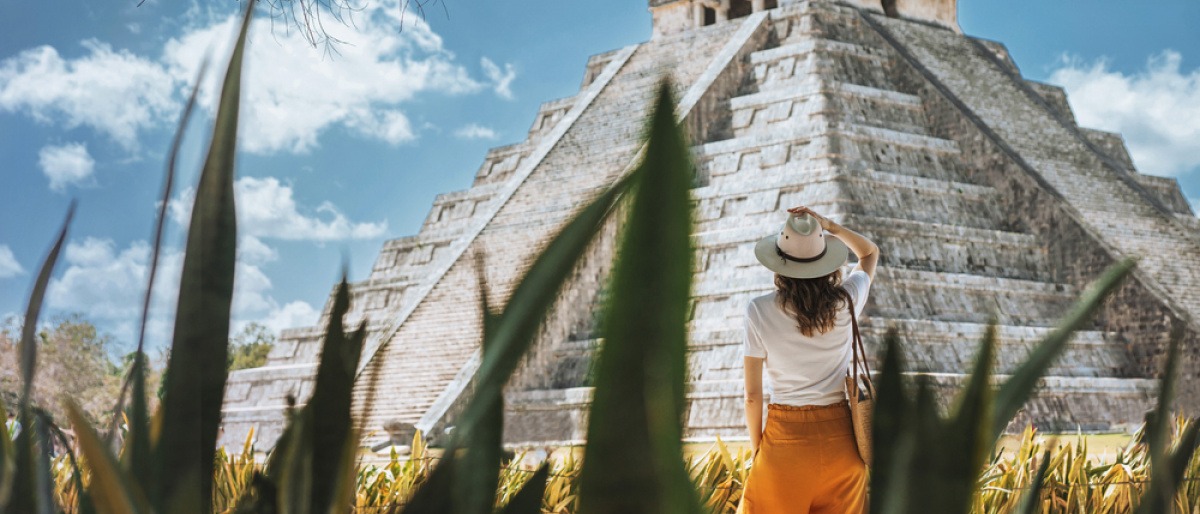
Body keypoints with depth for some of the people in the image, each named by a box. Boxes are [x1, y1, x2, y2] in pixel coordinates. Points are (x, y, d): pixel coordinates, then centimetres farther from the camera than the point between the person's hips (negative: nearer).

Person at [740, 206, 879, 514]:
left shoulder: (759, 312, -10)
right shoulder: (845, 302, -3)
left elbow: (752, 394, -6)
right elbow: (871, 253, 18)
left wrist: (756, 447, 8)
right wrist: (830, 227, 3)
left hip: (785, 436, -2)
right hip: (840, 435, 3)